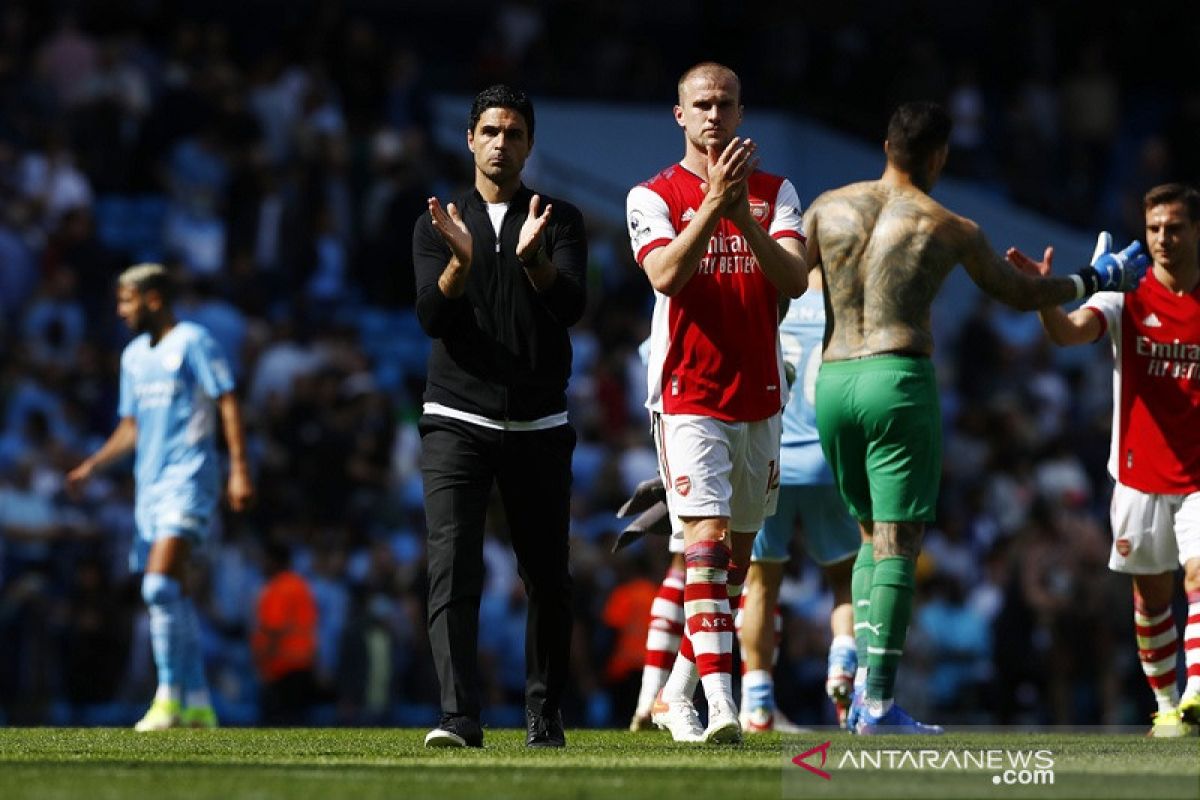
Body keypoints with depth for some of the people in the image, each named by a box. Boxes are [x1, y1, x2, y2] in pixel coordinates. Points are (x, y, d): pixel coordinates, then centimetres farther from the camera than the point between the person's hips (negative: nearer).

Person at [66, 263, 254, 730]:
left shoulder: (193, 342, -4)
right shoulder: (134, 355, 19)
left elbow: (228, 405, -8)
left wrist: (239, 469, -15)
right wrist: (91, 466, 13)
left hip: (188, 479, -8)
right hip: (149, 482, 8)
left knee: (161, 584, -20)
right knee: (173, 596, 6)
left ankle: (169, 696, -18)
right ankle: (198, 705, 9)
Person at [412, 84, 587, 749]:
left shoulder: (559, 220, 7)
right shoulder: (438, 225, 9)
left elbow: (571, 306, -10)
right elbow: (432, 318, -5)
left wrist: (534, 260, -30)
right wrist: (460, 262, -24)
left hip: (539, 426, 1)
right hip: (457, 420, -1)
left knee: (548, 580, 5)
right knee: (452, 569, -14)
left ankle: (544, 714, 18)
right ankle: (459, 716, -21)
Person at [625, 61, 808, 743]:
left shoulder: (775, 193, 7)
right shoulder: (654, 196, -1)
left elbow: (795, 280, -7)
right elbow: (665, 275, -17)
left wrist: (743, 217, -21)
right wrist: (712, 205, -27)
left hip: (759, 394, 4)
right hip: (689, 397, -4)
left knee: (740, 546, 10)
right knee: (708, 536, -17)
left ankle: (678, 691, 26)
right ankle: (720, 705, -25)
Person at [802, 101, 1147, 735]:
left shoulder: (829, 207, 9)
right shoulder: (951, 230, 2)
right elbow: (1020, 295, 14)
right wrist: (1099, 279, 29)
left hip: (831, 381, 5)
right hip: (899, 380, -5)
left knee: (873, 533, 19)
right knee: (897, 543, -4)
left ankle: (861, 681, 9)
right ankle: (879, 703, -10)